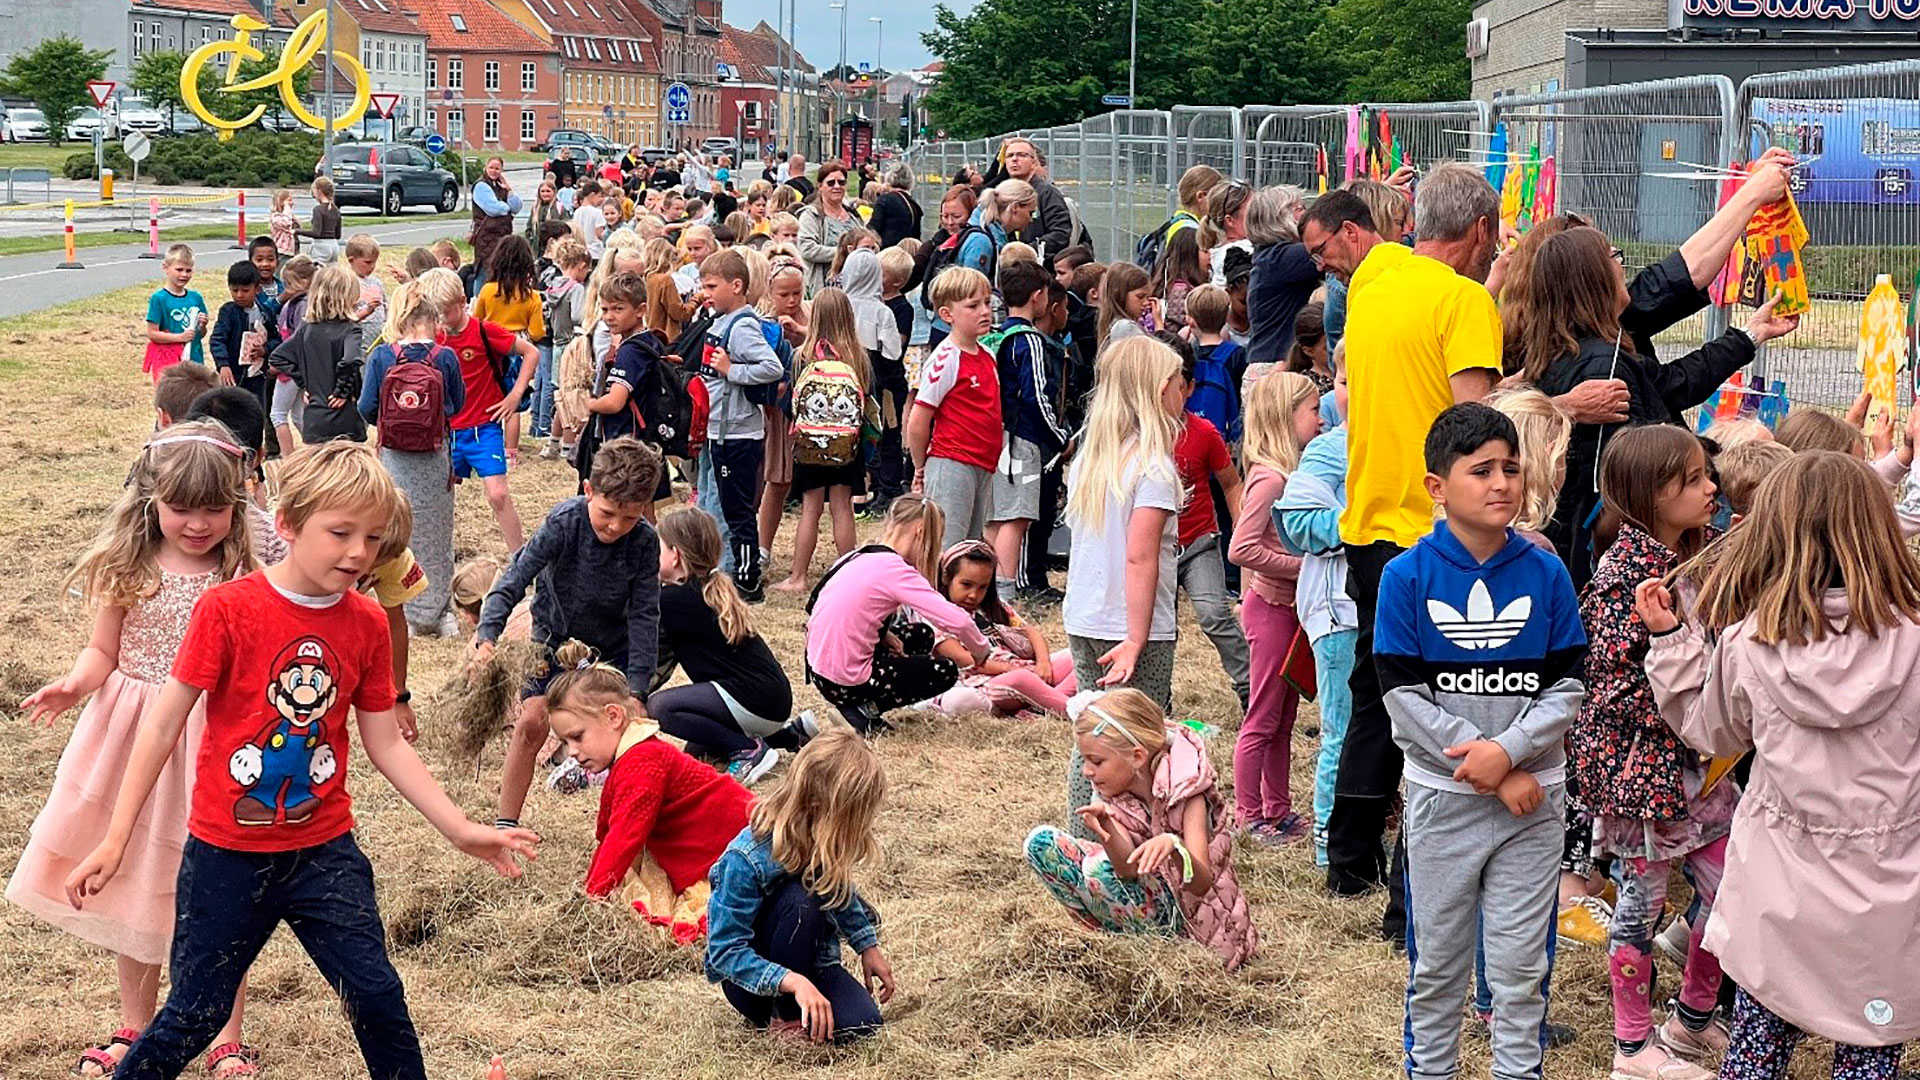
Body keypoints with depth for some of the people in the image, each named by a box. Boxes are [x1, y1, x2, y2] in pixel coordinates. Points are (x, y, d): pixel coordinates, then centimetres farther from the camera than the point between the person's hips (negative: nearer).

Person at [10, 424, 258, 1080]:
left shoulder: (246, 577, -8)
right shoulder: (129, 569, -2)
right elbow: (103, 651, 2)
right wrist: (74, 685, -17)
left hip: (213, 741, -2)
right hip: (136, 737, 3)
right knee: (132, 883, 12)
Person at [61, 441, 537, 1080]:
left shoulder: (367, 624, -2)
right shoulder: (228, 608, -14)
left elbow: (386, 745, 5)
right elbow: (164, 723, -10)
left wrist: (461, 830, 0)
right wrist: (116, 841, -11)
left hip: (324, 849, 3)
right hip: (226, 853, -3)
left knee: (377, 996, 0)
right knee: (193, 1016, 3)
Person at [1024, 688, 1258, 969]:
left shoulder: (1185, 790, -20)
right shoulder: (1115, 791, -5)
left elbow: (1202, 883, -30)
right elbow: (1129, 870, -20)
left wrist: (1173, 846, -51)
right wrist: (1107, 833, -41)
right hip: (1149, 896, 7)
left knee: (1100, 869, -31)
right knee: (1042, 842, -7)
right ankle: (1122, 936, -2)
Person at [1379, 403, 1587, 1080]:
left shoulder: (1546, 573, -3)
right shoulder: (1407, 577, -8)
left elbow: (1568, 688, -2)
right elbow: (1404, 696, -11)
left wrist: (1507, 749, -19)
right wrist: (1497, 775, -14)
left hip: (1533, 796, 1)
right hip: (1441, 795, -1)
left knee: (1521, 964, 8)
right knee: (1436, 962, 12)